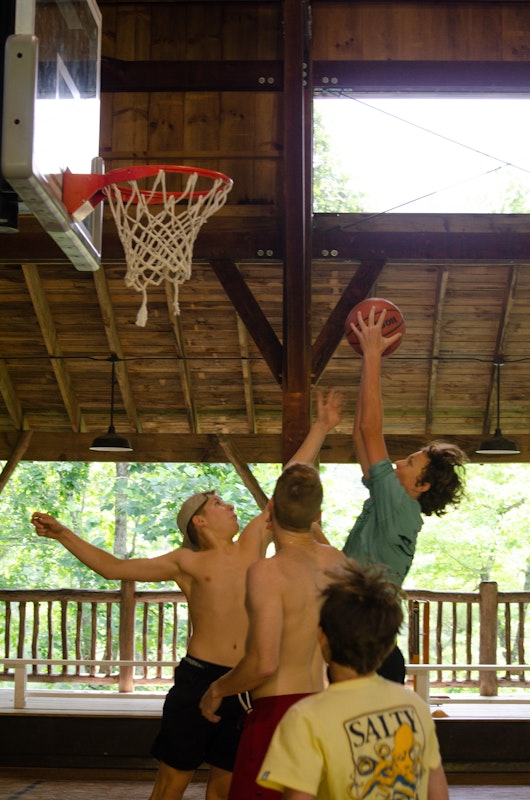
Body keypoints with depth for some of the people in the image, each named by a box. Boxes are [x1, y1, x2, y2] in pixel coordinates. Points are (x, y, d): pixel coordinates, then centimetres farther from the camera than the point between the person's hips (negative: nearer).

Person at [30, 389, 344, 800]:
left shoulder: (253, 543, 12)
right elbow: (113, 567, 6)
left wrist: (322, 426, 16)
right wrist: (63, 534, 0)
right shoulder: (187, 563, 4)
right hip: (200, 678, -3)